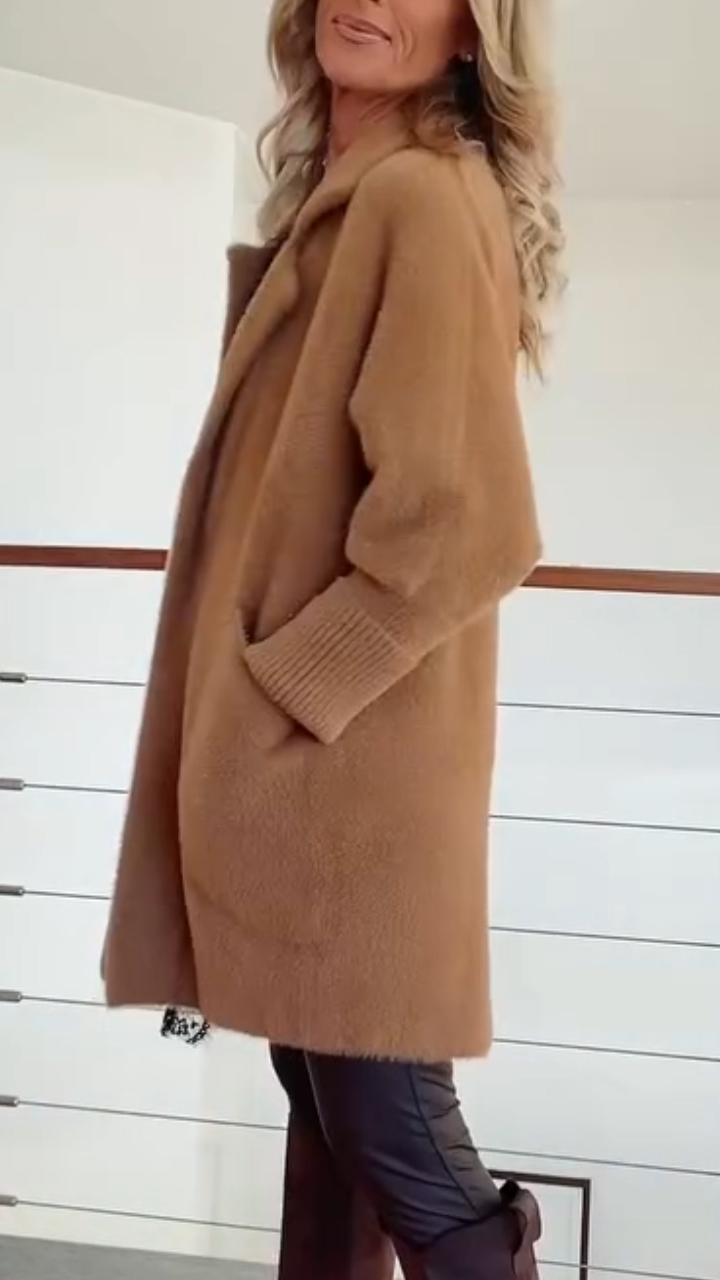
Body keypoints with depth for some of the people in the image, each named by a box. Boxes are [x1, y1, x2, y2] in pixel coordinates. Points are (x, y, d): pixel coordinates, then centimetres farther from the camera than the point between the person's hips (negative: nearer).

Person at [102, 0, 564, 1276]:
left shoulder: (423, 197, -13)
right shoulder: (339, 195, 18)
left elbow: (454, 521, -21)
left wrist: (284, 685, -16)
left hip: (349, 752, -9)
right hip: (301, 748, 9)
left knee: (387, 1124, 0)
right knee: (328, 1097, 18)